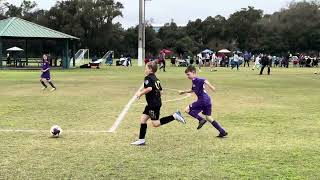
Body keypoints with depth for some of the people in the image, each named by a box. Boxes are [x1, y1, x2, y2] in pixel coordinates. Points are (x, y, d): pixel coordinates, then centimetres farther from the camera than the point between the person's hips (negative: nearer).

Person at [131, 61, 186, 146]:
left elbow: (149, 88, -28)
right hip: (157, 102, 10)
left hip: (153, 104, -10)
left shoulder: (148, 78, -11)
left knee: (156, 124, -6)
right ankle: (141, 140, 12)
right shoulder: (156, 79, 16)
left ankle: (174, 116, -9)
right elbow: (161, 91, 17)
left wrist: (141, 93, -15)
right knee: (143, 119, 11)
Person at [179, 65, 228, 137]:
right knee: (208, 118, 16)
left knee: (187, 109, -4)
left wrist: (210, 86, -50)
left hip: (203, 100, -10)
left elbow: (204, 80, -35)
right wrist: (184, 92, 42)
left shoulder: (197, 80, -13)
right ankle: (223, 132, 17)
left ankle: (201, 120, -10)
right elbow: (193, 90, 36)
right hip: (207, 101, 10)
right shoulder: (194, 81, 16)